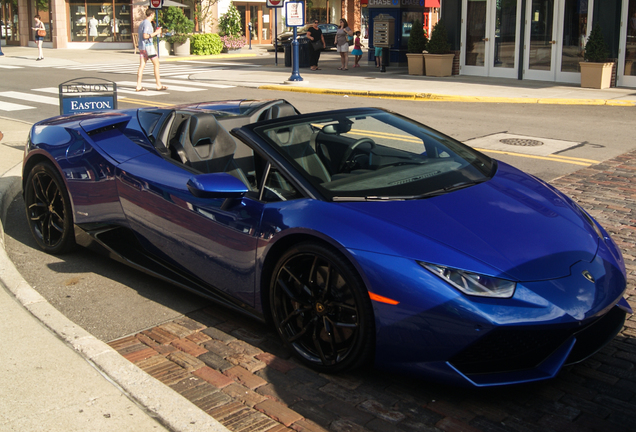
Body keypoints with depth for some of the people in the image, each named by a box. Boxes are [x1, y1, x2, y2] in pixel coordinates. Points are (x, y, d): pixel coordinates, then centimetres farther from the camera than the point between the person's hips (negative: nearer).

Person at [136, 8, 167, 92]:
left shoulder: (142, 23, 17)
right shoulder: (147, 23, -12)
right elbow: (145, 36, -21)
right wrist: (156, 33, -12)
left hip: (141, 47, 9)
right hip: (148, 45, -9)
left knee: (142, 65, 4)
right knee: (156, 64, -1)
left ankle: (138, 86, -1)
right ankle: (159, 85, -1)